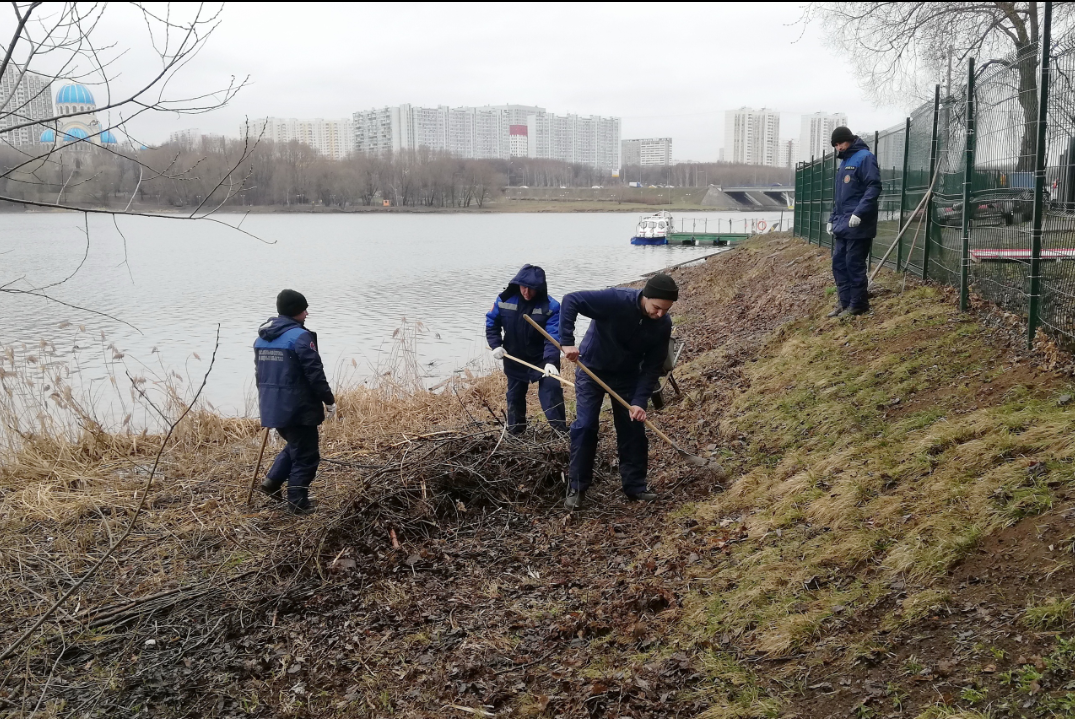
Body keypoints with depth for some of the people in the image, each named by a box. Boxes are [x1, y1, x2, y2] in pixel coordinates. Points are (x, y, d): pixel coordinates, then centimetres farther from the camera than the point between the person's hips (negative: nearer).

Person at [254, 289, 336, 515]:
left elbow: (260, 371, 18)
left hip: (271, 406, 8)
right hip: (297, 407, -8)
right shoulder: (300, 336, -15)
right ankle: (298, 502, 7)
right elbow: (315, 373, -17)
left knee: (295, 445, 27)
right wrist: (329, 400, -8)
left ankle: (273, 480, 16)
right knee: (305, 454, 4)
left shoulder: (262, 337, 11)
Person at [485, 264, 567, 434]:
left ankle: (561, 432, -4)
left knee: (551, 391, -12)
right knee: (515, 395, 17)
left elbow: (553, 337, -27)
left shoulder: (550, 306, -20)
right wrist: (495, 345, -9)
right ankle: (514, 431, 34)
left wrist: (550, 361, -40)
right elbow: (491, 322, 4)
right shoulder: (504, 300, -11)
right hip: (514, 359, 3)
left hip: (542, 360, -3)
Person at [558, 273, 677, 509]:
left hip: (627, 375, 4)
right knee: (585, 427, -6)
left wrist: (640, 401, -23)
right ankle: (577, 488, 5)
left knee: (633, 430, 3)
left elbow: (652, 366, -13)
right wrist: (567, 341, -37)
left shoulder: (663, 325, -17)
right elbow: (570, 301, -31)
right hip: (592, 369, -3)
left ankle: (635, 485, 17)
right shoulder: (615, 300, -32)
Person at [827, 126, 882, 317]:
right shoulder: (844, 162, 19)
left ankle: (858, 305, 2)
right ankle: (844, 302, 16)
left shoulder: (865, 157, -8)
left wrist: (859, 213, -26)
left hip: (857, 225, -9)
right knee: (839, 263, 9)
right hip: (842, 225, 9)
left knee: (854, 265, -5)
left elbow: (874, 187, -17)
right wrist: (833, 218, 19)